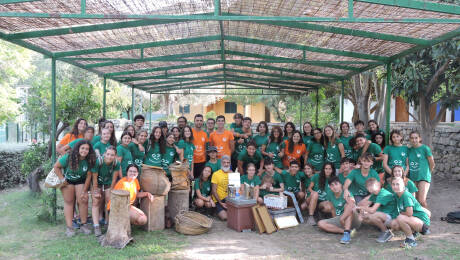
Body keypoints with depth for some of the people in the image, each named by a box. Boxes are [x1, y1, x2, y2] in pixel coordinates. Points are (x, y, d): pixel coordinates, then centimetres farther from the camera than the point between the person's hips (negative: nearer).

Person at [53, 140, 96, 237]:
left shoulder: (89, 161, -21)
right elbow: (56, 166, -12)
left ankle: (84, 224, 6)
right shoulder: (68, 157, -27)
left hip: (80, 181, 1)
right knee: (69, 201, -1)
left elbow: (88, 176, -13)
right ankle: (69, 227, 1)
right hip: (67, 181, -1)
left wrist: (84, 191, -10)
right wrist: (61, 179, -15)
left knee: (83, 200, -7)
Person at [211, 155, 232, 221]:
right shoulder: (216, 174, -4)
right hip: (219, 200, -3)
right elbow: (214, 190, -6)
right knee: (224, 217, -23)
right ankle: (219, 211, 10)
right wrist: (221, 203, -13)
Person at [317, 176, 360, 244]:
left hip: (353, 221, -6)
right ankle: (346, 231, -21)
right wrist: (335, 221, 5)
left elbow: (352, 205, -40)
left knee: (347, 205, -34)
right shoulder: (330, 194, -3)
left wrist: (342, 218, -40)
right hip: (339, 220, 6)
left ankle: (347, 233, -39)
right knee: (320, 224, -15)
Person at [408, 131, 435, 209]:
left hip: (423, 177, -4)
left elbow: (432, 164, 1)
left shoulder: (425, 148, -7)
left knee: (422, 201, -12)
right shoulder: (409, 149, 5)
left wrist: (426, 173, 11)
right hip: (412, 177, 4)